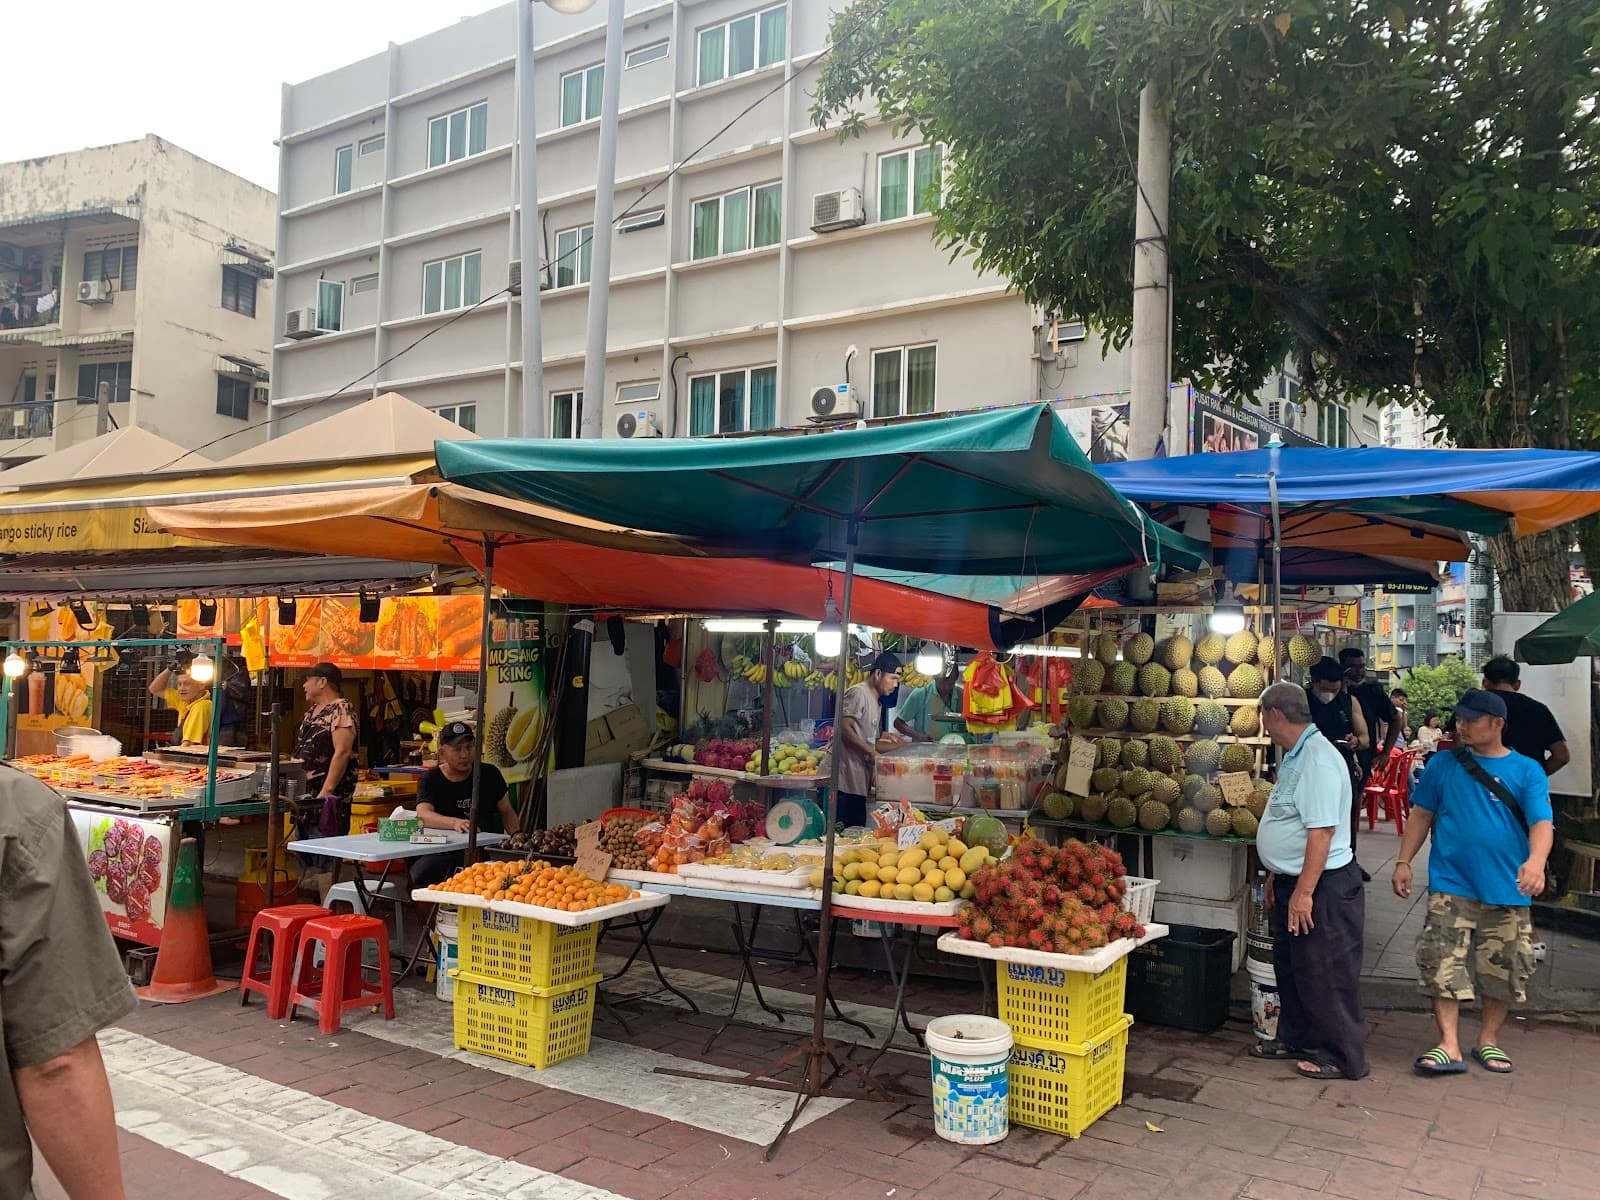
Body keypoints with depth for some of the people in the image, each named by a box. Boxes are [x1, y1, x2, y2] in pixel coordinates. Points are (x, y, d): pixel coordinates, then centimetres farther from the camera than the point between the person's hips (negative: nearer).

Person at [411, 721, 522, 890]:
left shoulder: (490, 774, 12)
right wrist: (455, 823, -36)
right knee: (421, 873, -34)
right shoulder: (430, 780, 3)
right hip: (442, 852, -2)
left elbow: (507, 812, 18)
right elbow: (423, 815, -16)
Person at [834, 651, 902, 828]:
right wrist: (872, 751, -20)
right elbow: (844, 728, -18)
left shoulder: (876, 702, 22)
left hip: (861, 783, 10)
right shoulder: (858, 693, -8)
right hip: (848, 782, -10)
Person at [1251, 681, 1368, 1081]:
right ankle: (1296, 1039, 34)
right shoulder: (1295, 756, 11)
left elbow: (1322, 831, -27)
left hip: (1322, 885, -10)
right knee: (1290, 966, 20)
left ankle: (1344, 1058, 15)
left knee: (1325, 975, 1)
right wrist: (1277, 875, 22)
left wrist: (1304, 892, -26)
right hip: (1294, 882, 11)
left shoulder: (1319, 760, -23)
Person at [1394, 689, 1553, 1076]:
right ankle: (1449, 1047, -2)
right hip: (1451, 886, 0)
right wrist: (1403, 862, 2)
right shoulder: (1443, 764, 3)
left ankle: (1488, 1040, 28)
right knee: (1443, 965, -7)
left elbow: (1542, 822, -10)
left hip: (1507, 890, 1)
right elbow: (1421, 815, 8)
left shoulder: (1527, 771, 0)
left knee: (1505, 970, 10)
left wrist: (1535, 861, -29)